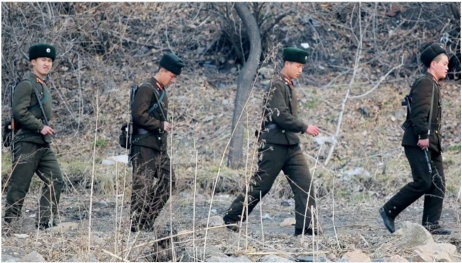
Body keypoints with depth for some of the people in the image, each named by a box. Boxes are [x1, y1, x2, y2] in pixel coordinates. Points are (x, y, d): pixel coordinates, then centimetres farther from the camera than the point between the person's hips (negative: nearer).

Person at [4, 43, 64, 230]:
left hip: (43, 144, 9)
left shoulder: (43, 86, 19)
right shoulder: (26, 84, -10)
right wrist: (41, 127, -19)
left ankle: (46, 222, 4)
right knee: (19, 186, -4)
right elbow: (19, 112, -20)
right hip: (27, 143, -9)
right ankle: (9, 224, 3)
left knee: (55, 181, 1)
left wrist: (46, 128, 14)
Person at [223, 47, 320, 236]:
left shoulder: (288, 86, 16)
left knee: (305, 184, -2)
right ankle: (232, 217, 13)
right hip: (274, 145, -9)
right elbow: (280, 115, -22)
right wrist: (305, 128, -19)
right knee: (261, 185, -1)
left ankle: (305, 226, -3)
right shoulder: (277, 85, -13)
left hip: (291, 144, 9)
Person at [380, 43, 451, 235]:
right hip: (419, 143, -10)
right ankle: (389, 210, -4)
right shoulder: (425, 83, -9)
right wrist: (423, 135, -26)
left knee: (437, 183, 4)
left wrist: (430, 138, 18)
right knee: (423, 182, -14)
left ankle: (431, 224, 4)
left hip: (430, 144, 10)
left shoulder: (433, 85, 23)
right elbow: (419, 111, -21)